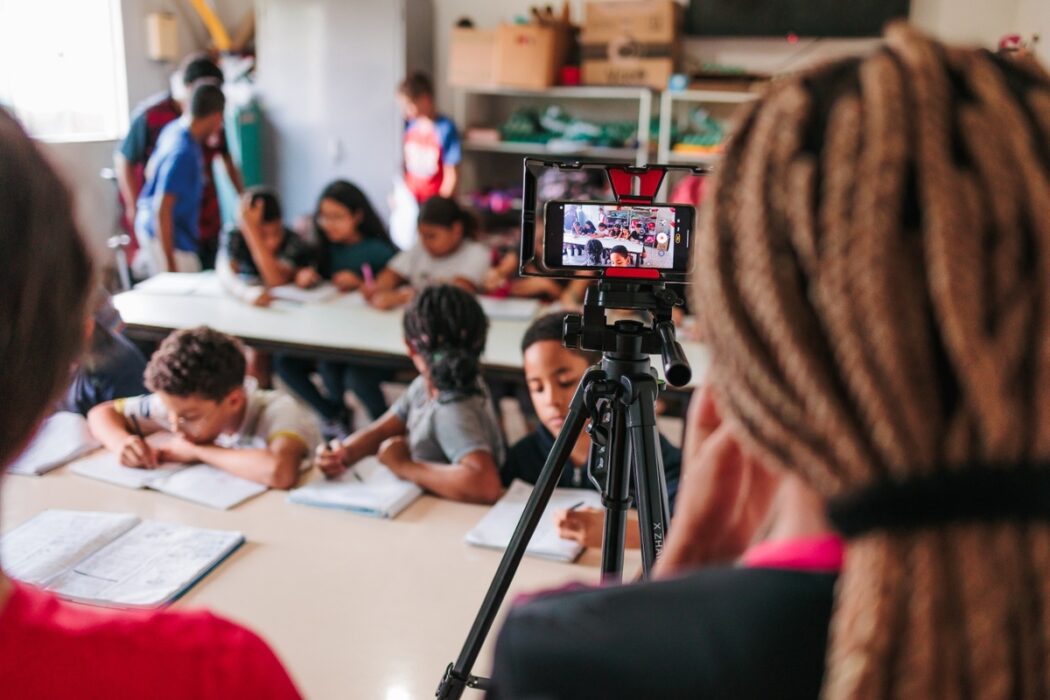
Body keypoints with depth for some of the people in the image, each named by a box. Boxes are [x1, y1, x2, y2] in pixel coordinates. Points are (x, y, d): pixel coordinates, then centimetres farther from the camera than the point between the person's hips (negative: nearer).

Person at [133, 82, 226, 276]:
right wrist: (171, 265, -23)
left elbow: (151, 171, 17)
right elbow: (162, 210, -26)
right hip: (169, 237, -10)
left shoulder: (174, 128, 1)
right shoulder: (183, 153, -26)